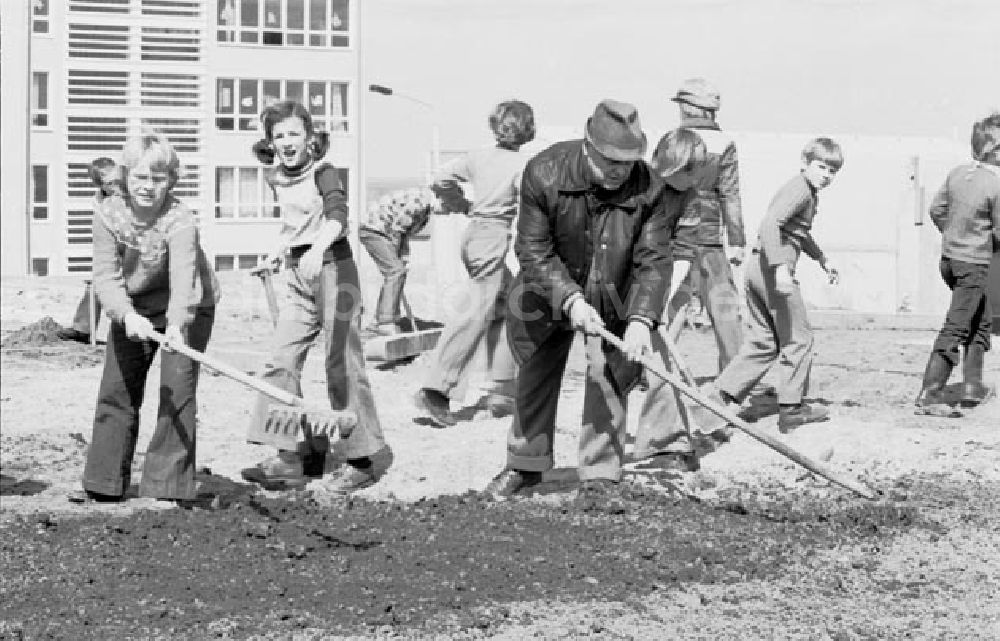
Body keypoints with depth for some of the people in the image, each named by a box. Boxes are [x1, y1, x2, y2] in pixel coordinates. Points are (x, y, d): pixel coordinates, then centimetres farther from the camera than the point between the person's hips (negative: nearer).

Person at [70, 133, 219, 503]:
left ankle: (169, 486, -7)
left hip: (187, 308, -4)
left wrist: (176, 325, -58)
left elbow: (183, 276, -41)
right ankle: (105, 483, 18)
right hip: (132, 309, 4)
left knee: (177, 388, -14)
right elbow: (105, 276, -22)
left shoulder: (180, 220, -27)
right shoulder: (108, 213, -17)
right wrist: (127, 315, -41)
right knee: (116, 389, 7)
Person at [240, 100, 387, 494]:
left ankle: (361, 461, 3)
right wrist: (277, 251, 19)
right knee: (282, 362, 0)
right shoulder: (276, 177, 11)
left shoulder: (322, 171, -11)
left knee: (342, 366, -5)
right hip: (297, 274, 7)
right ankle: (291, 457, 3)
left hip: (332, 268, -7)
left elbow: (337, 216, -30)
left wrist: (316, 248, -46)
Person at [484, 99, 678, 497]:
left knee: (608, 381, -6)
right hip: (550, 293, 1)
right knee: (535, 377, 13)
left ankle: (600, 475, 8)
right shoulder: (544, 173, -25)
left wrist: (641, 319, -33)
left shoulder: (649, 187, -23)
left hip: (615, 299, 0)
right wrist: (571, 300, -32)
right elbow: (534, 250, -22)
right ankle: (525, 464, 32)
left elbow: (653, 259, -20)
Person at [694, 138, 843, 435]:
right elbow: (770, 224, -26)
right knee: (798, 339, 4)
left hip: (758, 267, 10)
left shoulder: (806, 192, 20)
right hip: (773, 268, -10)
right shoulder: (800, 190, -12)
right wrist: (781, 266, -33)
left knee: (762, 341, 11)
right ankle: (792, 408, 13)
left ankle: (715, 399, 2)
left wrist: (822, 259, 47)